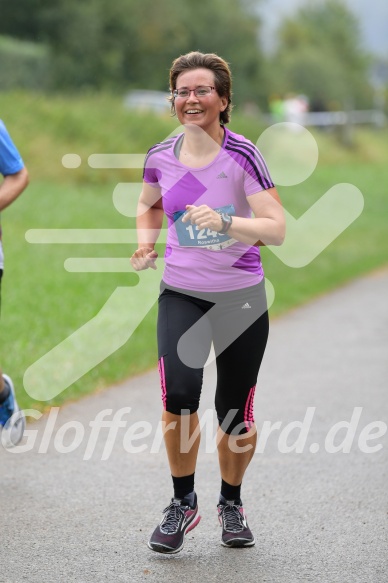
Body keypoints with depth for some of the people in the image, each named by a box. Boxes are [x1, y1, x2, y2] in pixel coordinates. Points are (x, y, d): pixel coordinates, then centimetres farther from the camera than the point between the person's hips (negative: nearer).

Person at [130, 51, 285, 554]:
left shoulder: (243, 155, -13)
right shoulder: (160, 157, -2)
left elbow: (276, 230, -19)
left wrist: (224, 221, -33)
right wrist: (145, 244, 2)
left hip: (241, 297, -1)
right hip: (180, 294, 2)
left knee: (234, 413, 6)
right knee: (178, 393, -19)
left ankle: (231, 504, 32)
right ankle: (182, 503, 2)